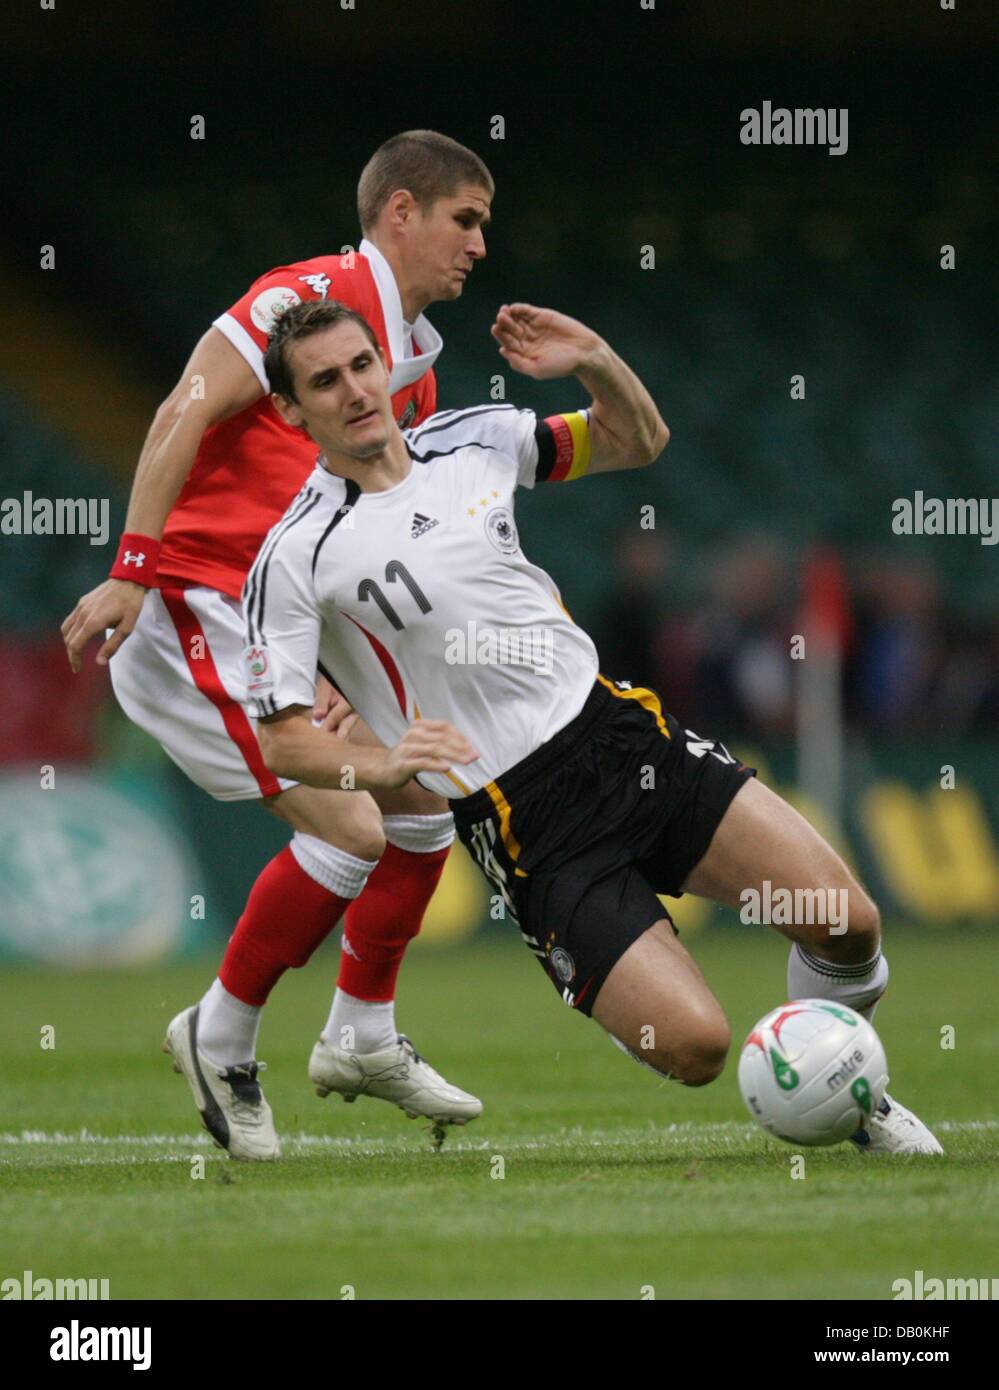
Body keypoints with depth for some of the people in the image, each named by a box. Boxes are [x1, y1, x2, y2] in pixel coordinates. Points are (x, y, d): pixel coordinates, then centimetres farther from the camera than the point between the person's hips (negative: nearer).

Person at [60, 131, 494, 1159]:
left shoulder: (417, 365, 17)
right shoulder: (314, 295, -12)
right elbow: (187, 410, -20)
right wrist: (131, 574, -26)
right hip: (197, 609, -10)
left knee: (428, 798, 13)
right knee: (350, 833, -16)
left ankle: (361, 1037, 26)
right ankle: (220, 1040, 2)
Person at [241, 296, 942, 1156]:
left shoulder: (474, 439, 7)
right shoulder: (296, 560, -7)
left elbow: (640, 440, 20)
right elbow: (280, 739, -7)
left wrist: (596, 362, -1)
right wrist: (382, 767, -26)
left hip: (620, 728, 5)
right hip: (524, 821, -5)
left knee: (848, 923, -8)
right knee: (693, 1046, -19)